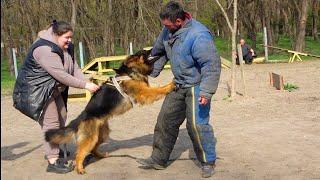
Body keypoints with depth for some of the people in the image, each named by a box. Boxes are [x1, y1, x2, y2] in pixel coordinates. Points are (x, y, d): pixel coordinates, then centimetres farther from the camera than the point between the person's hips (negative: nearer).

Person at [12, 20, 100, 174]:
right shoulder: (45, 50, -28)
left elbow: (74, 68, -1)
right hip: (37, 91, -10)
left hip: (53, 89, 10)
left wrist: (86, 82, -18)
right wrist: (85, 85, -30)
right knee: (51, 123, -13)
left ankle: (53, 150, 35)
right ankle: (53, 162, -12)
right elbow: (61, 75, -32)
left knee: (61, 117, 17)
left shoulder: (65, 47, 3)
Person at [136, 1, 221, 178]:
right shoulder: (168, 31, -1)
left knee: (197, 125, -11)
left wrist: (206, 91, -33)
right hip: (178, 85, 8)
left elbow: (212, 65, -28)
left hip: (196, 86, -8)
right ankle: (159, 159, 23)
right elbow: (158, 52, 16)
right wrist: (151, 72, 13)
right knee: (166, 120, 10)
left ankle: (208, 162, 9)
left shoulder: (198, 36, -27)